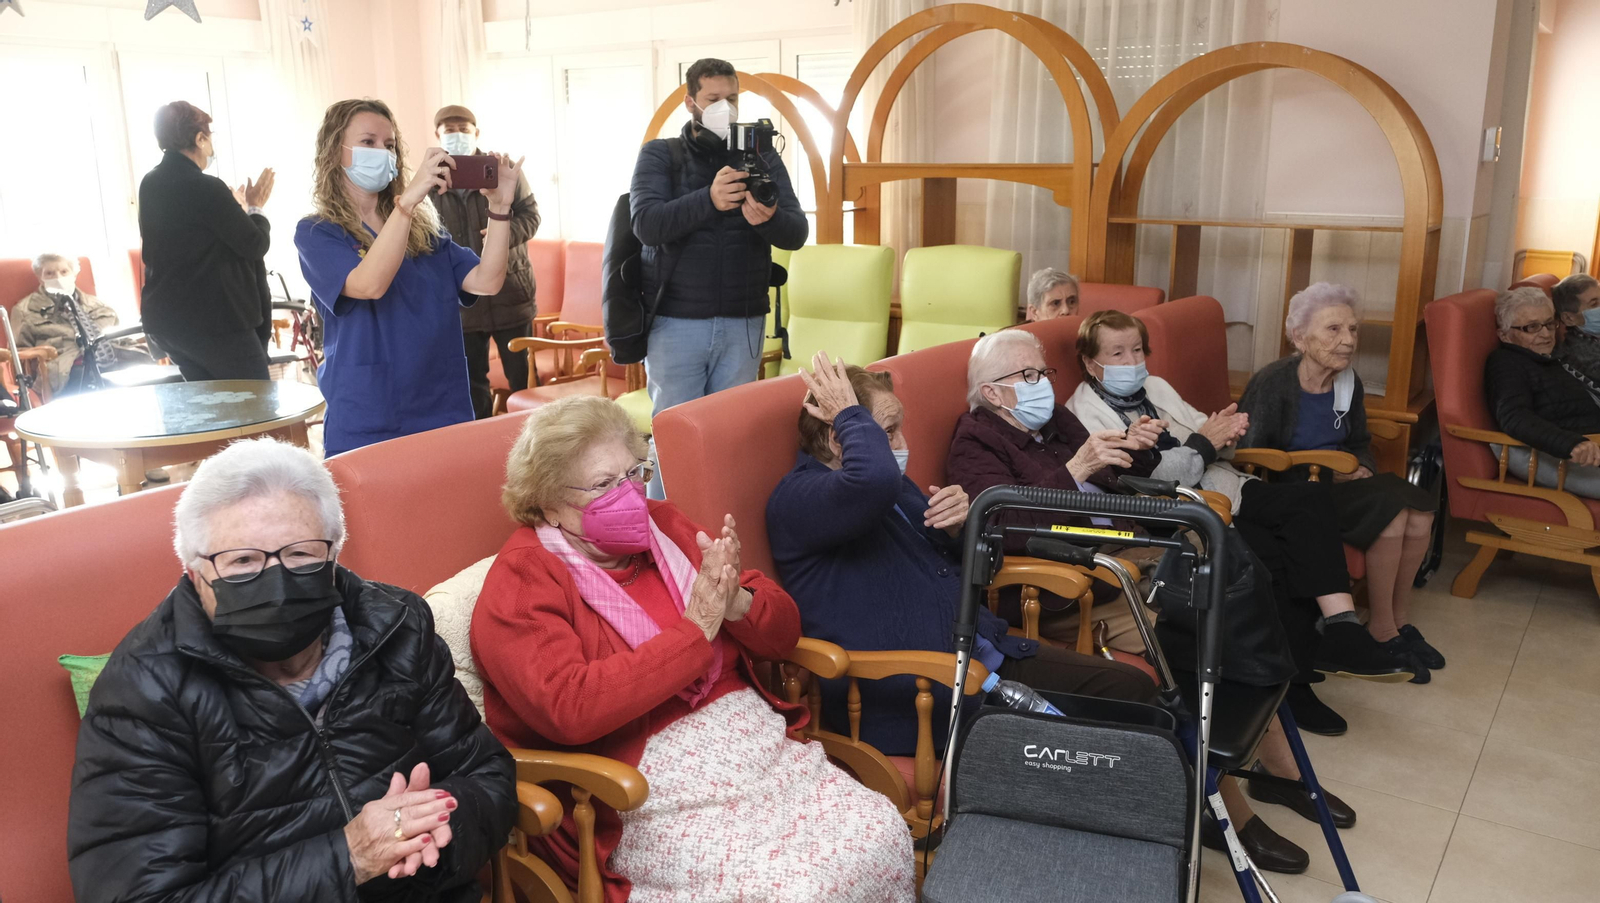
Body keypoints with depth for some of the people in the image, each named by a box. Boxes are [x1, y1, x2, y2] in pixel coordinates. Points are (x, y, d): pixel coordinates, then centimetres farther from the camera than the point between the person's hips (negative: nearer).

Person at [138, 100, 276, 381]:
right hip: (214, 321, -8)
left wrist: (234, 207, 17)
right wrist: (254, 208, 4)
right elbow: (256, 245, -14)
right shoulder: (205, 188, -18)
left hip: (166, 318, 8)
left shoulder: (150, 185, 6)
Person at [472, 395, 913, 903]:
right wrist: (694, 631, -22)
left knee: (881, 831, -14)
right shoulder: (520, 583, -6)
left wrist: (735, 603, -12)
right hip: (651, 794, -6)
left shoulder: (664, 528, 10)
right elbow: (568, 709, -25)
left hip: (759, 743, 6)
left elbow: (784, 632, 12)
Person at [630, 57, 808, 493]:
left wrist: (768, 218, -26)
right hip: (676, 322, -2)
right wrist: (709, 199, -31)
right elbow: (647, 224, -15)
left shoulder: (762, 158, 7)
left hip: (743, 324, 2)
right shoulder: (658, 155, 2)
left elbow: (797, 233, -2)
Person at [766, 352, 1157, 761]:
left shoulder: (898, 486, 20)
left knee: (1130, 686, -2)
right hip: (909, 700, -9)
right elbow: (873, 480, -35)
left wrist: (961, 525, 3)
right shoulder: (796, 499, -10)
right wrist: (849, 413, -16)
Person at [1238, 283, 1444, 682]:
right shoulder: (1272, 383, -15)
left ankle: (1399, 616, 4)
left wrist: (1360, 466, -2)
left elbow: (1360, 442, 22)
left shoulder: (1348, 383, 7)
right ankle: (1381, 628, -8)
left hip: (1339, 481, 7)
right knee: (1390, 510, -25)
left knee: (1419, 512, -17)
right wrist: (1324, 472, -22)